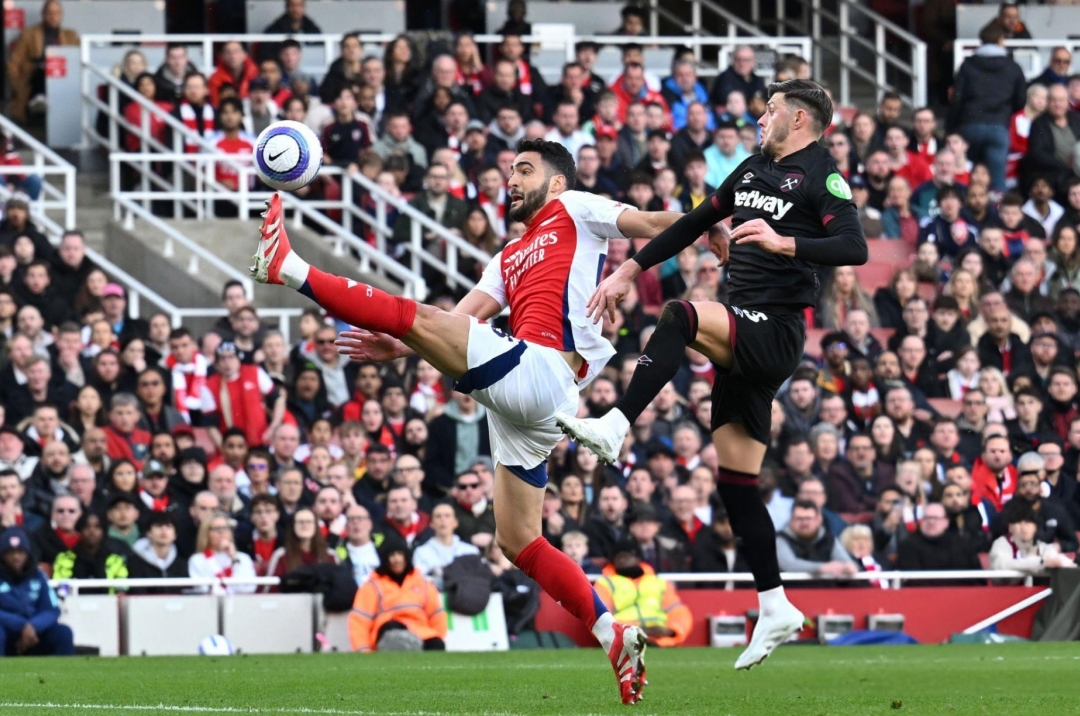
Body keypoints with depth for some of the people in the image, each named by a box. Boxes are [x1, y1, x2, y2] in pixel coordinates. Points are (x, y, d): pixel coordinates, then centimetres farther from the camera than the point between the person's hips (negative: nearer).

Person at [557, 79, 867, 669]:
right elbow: (696, 224, 26)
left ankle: (614, 429, -39)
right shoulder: (753, 170, 18)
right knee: (734, 480, 5)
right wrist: (628, 271, 23)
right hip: (743, 343, 8)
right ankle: (775, 609, 8)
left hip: (774, 331, -8)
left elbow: (855, 248, -20)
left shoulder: (820, 178, -5)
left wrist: (784, 243, -32)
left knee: (680, 317, -32)